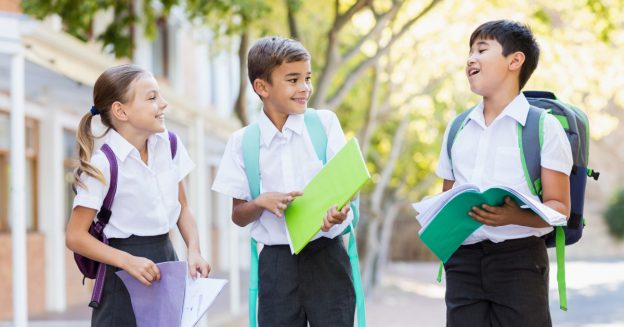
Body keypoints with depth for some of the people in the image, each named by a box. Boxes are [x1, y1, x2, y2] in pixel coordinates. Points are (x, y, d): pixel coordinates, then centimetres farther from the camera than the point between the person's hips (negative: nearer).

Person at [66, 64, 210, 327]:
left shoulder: (169, 145, 3)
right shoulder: (103, 165, -14)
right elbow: (76, 236, -13)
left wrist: (194, 251, -5)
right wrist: (128, 261, -23)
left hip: (166, 259, 5)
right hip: (126, 276, -5)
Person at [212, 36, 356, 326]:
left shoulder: (325, 123, 1)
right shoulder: (242, 142, 1)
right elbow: (238, 215, 7)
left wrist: (339, 210, -22)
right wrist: (262, 202, -15)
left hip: (326, 256, 0)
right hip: (277, 260, 1)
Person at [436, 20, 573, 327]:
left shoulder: (543, 126, 0)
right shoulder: (457, 129, 16)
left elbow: (559, 207, -4)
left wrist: (515, 217, -23)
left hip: (518, 258, -4)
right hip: (462, 260, 5)